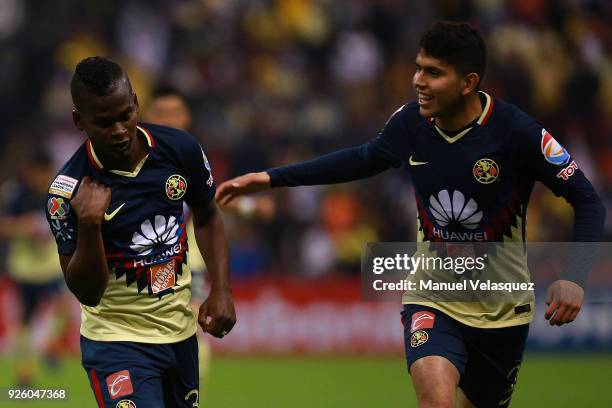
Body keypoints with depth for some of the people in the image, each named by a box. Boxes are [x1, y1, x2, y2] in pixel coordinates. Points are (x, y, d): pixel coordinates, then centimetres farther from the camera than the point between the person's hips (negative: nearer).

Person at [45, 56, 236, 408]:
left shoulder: (180, 148, -8)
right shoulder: (68, 191, -18)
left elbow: (207, 216, 11)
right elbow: (87, 293, -15)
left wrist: (222, 291, 0)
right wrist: (88, 226, -30)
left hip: (181, 332, 5)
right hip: (117, 340, -5)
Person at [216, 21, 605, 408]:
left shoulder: (518, 131, -19)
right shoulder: (410, 122, -8)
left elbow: (588, 201, -13)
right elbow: (364, 159, 14)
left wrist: (574, 278, -28)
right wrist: (272, 178, 13)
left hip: (500, 309, -1)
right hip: (432, 296, 1)